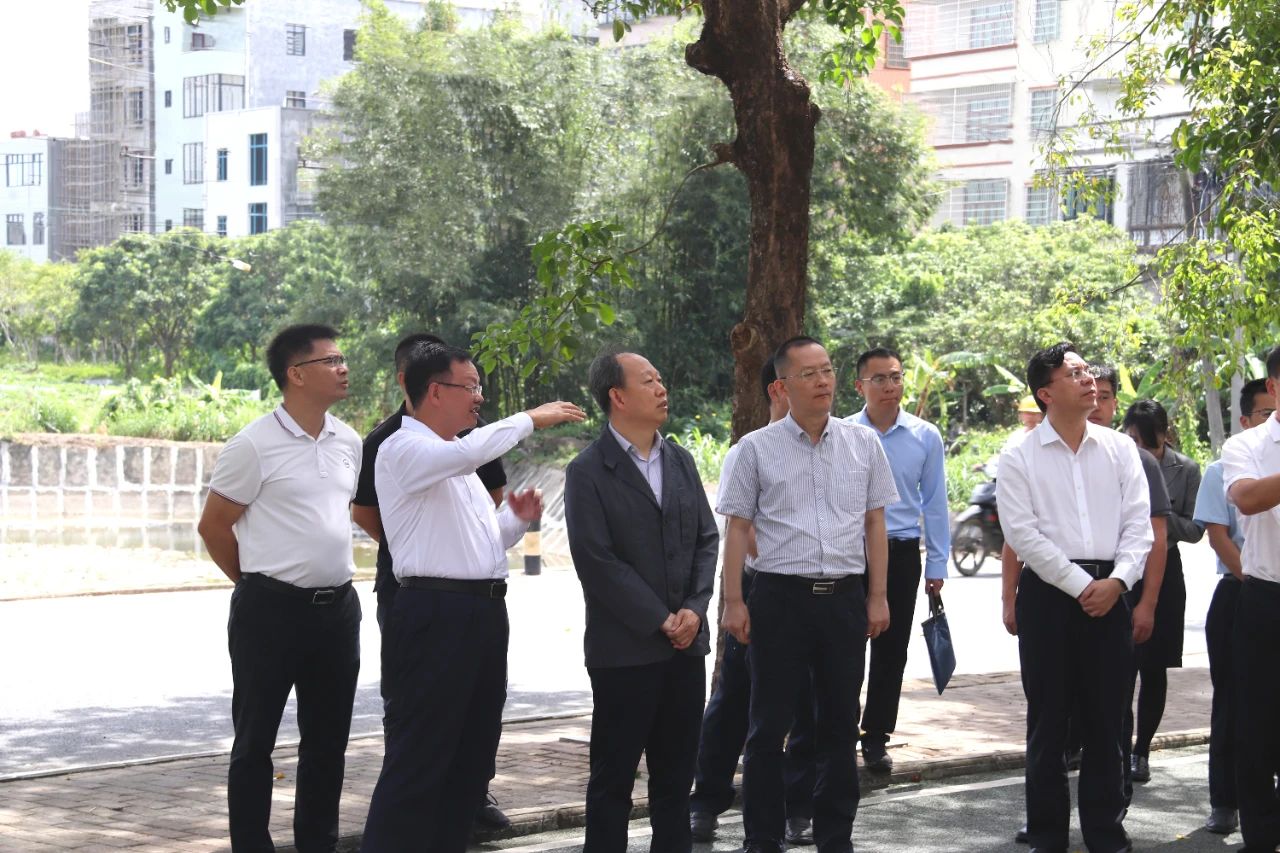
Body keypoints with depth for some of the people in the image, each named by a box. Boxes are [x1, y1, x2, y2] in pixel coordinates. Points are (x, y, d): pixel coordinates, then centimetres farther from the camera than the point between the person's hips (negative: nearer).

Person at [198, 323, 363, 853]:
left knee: (328, 740, 12)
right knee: (255, 739, 4)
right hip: (271, 609, -6)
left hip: (337, 607, 6)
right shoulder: (254, 446, -11)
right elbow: (213, 526, -3)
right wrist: (259, 582, 6)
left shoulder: (348, 443, 7)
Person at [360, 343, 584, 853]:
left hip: (484, 612, 9)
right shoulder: (403, 450, -8)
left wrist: (516, 520, 6)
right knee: (417, 759, -7)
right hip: (435, 614, -9)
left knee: (472, 754, 13)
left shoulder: (456, 461, 20)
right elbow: (469, 452, -28)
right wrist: (531, 420, -16)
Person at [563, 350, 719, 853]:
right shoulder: (588, 472, -8)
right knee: (614, 774, 3)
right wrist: (659, 620, -13)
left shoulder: (680, 461, 11)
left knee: (676, 770, 12)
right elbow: (597, 562, -13)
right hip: (624, 647, -6)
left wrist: (694, 609, -4)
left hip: (686, 642, 6)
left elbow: (707, 539, 11)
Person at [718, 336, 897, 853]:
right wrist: (733, 602, -4)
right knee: (769, 724, 3)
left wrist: (878, 596, 5)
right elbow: (738, 527, 1)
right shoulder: (757, 448, -1)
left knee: (840, 724, 10)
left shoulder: (863, 443, 6)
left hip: (845, 597, 3)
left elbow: (875, 522, 10)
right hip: (780, 596, -2)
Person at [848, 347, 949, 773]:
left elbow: (934, 503, 6)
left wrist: (937, 565, 5)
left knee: (891, 651, 9)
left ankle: (876, 739, 20)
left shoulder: (925, 437, 1)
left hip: (901, 554, 1)